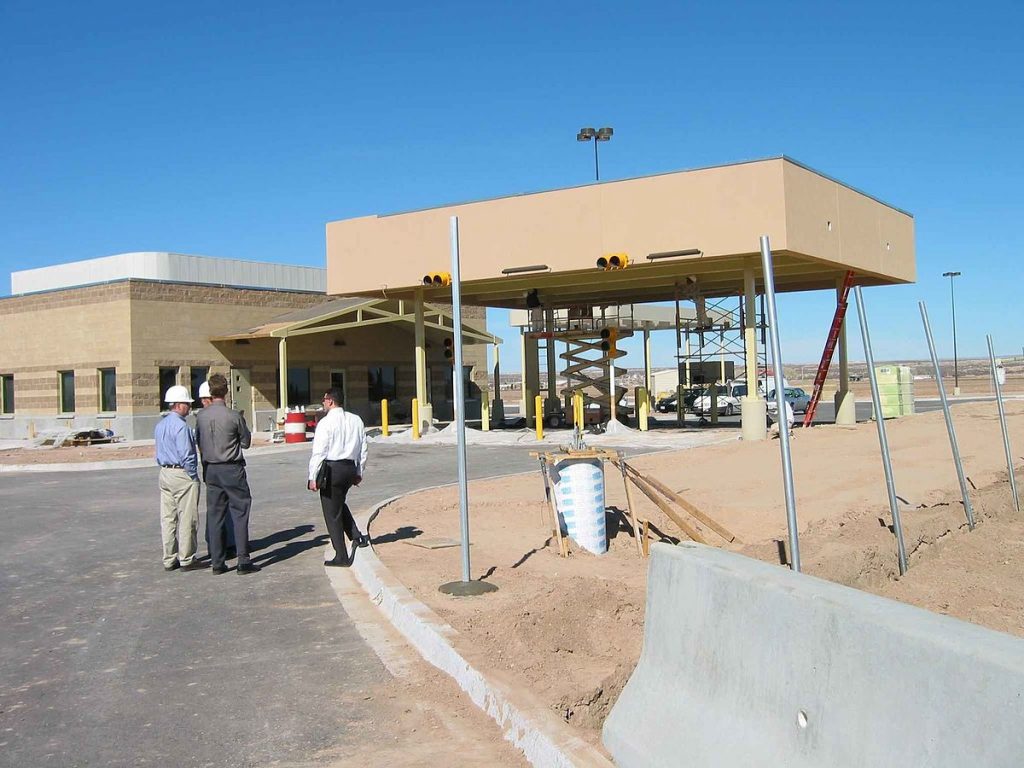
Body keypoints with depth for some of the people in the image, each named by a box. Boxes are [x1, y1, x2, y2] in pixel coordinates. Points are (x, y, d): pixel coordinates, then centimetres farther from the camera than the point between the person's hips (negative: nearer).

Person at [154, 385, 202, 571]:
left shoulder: (160, 425, 12)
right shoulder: (180, 426, -17)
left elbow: (161, 451, 17)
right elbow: (186, 455, -19)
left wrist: (166, 469, 19)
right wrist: (194, 476, -11)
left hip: (165, 473, 9)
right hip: (182, 474, -9)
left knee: (168, 518, 11)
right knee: (187, 518, -2)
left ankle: (169, 559, 16)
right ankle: (186, 559, 3)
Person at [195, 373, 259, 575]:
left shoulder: (201, 416, -1)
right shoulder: (234, 416, -13)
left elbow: (199, 442, 10)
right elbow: (246, 442, -2)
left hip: (211, 469, 4)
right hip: (232, 469, -4)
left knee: (214, 515, 9)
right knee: (239, 513, 1)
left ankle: (216, 563, 12)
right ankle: (243, 562, -1)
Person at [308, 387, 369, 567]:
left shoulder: (326, 422, -12)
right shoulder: (356, 420, 7)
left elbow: (319, 452, -13)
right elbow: (363, 449, 12)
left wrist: (313, 477, -9)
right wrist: (359, 472, 20)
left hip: (332, 468, -7)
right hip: (351, 468, 7)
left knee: (332, 513, 4)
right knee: (339, 503, 28)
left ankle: (341, 557, 8)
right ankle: (357, 536, 14)